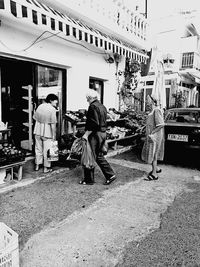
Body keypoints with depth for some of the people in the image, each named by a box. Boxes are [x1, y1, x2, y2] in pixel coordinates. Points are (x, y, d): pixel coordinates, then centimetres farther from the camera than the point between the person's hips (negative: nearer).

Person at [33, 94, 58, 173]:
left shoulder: (40, 106, 4)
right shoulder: (52, 109, -14)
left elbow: (35, 118, 9)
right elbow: (53, 124, -17)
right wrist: (54, 135, -11)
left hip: (37, 131, 6)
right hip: (47, 132, -5)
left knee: (38, 148, 17)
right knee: (47, 150, 6)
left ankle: (37, 165, 27)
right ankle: (46, 168, 15)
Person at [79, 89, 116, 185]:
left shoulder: (93, 106, -14)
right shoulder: (102, 106, 15)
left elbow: (94, 123, -23)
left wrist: (86, 134, -17)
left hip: (95, 134, -9)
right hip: (103, 133, 10)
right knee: (98, 156, 18)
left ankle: (89, 179, 15)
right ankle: (110, 175, 19)